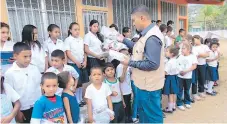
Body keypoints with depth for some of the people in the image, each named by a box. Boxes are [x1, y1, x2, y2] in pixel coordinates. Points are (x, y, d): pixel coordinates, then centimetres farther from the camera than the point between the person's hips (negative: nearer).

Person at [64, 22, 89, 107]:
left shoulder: (81, 40, 9)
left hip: (82, 64, 6)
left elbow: (84, 51, 11)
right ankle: (76, 100, 14)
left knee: (81, 82, 13)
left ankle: (80, 99, 26)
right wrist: (77, 62, -13)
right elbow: (68, 53, -12)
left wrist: (85, 61, -1)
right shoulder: (68, 40, -7)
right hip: (73, 64, -5)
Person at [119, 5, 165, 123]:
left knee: (152, 115, 11)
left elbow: (152, 64, -29)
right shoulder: (147, 34, 6)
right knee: (142, 110, 28)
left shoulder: (152, 38, -26)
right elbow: (139, 48, 17)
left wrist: (130, 63, -21)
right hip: (145, 83, 10)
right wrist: (124, 40, 16)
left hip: (149, 85, -10)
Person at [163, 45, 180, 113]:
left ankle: (170, 108, 12)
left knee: (170, 94, 1)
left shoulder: (169, 62, -23)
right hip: (174, 77, 9)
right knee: (174, 93, 18)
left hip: (170, 78, -9)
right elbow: (177, 70, 11)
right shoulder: (175, 60, 5)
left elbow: (165, 72, -24)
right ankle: (173, 106, 31)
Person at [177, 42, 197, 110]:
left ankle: (187, 102, 33)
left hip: (188, 76, 0)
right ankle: (179, 104, 13)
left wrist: (186, 71, -20)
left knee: (187, 90, 16)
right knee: (180, 90, 3)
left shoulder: (193, 56, -5)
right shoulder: (180, 56, 0)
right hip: (180, 76, 1)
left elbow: (194, 66, -11)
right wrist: (179, 71, -15)